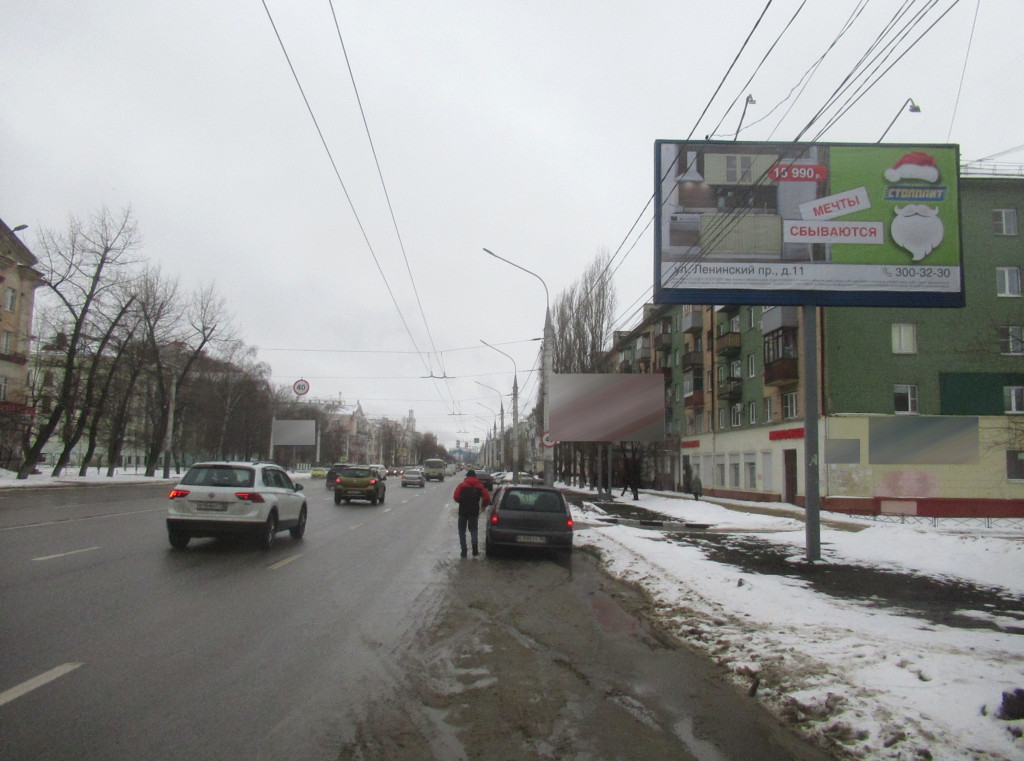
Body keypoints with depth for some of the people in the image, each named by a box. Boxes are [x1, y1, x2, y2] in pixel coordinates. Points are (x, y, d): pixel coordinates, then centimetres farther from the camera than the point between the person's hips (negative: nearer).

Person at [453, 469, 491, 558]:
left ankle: (464, 550, 3)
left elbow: (456, 497, -8)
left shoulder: (462, 485, -1)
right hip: (474, 511, 1)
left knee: (462, 531, 10)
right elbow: (487, 499, -4)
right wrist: (483, 505, 16)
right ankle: (475, 549, -6)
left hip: (463, 511, -1)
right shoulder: (480, 486, 3)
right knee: (474, 530, 13)